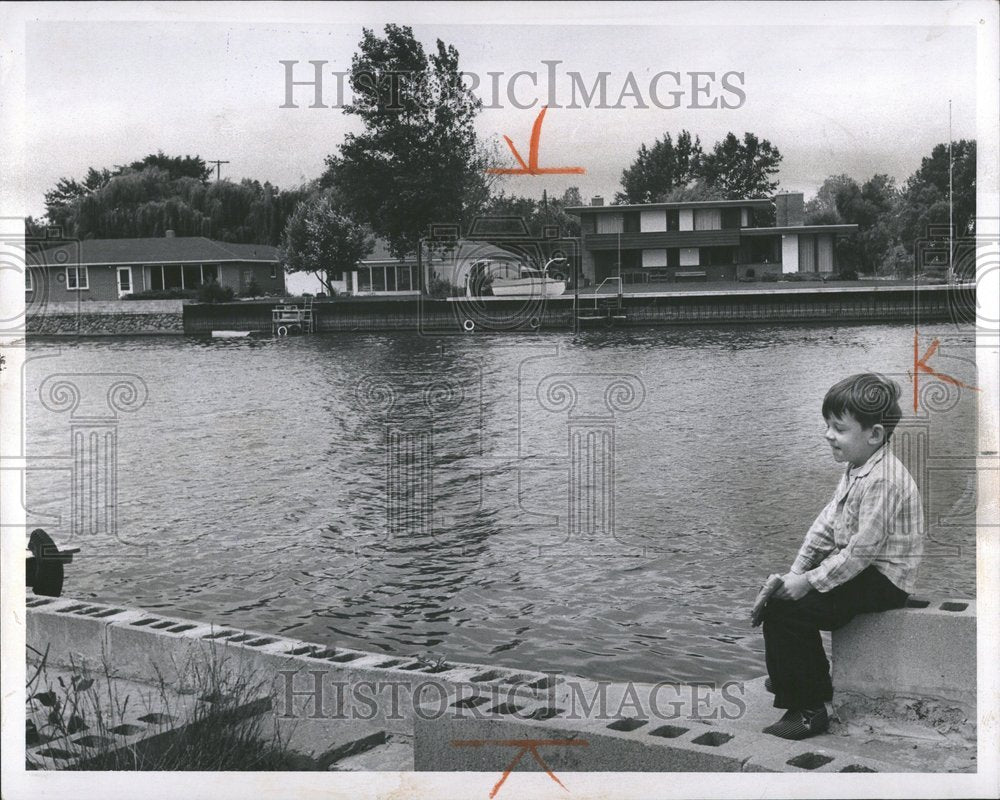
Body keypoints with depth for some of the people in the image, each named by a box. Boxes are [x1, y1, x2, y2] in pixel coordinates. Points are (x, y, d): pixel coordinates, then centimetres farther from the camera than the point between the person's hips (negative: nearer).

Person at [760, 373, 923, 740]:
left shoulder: (882, 481, -26)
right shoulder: (856, 469, 7)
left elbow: (861, 551, -26)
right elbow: (826, 523, 9)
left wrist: (809, 581, -20)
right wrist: (797, 570, 0)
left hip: (882, 581, -11)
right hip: (859, 567, 11)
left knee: (786, 610, -17)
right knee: (779, 595, 14)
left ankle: (808, 710, -6)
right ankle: (812, 681, 30)